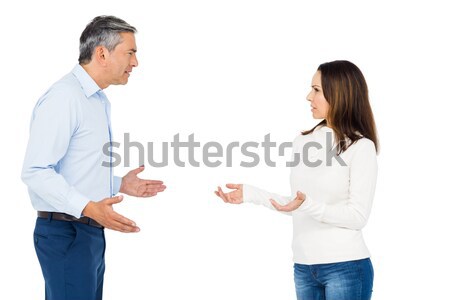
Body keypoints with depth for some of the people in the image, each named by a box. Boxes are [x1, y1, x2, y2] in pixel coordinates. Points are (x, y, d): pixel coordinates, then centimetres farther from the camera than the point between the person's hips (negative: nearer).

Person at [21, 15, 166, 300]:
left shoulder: (101, 102, 16)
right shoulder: (64, 97, -15)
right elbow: (36, 171, -22)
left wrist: (120, 184, 12)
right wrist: (88, 207, -29)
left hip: (91, 232, 10)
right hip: (66, 232, -9)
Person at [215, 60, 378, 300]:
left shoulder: (361, 147, -10)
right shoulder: (303, 142, 8)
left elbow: (357, 217, -14)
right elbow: (298, 207, 12)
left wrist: (307, 206, -25)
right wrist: (251, 194, 4)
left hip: (345, 267, -5)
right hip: (303, 267, 6)